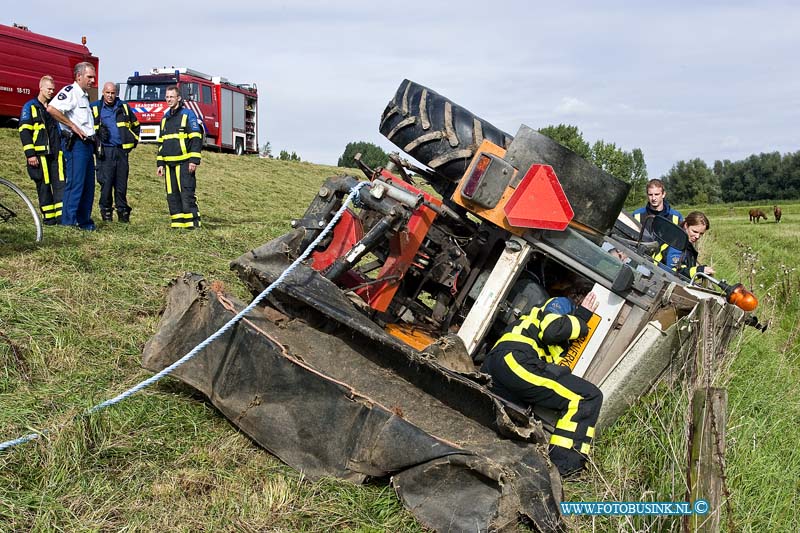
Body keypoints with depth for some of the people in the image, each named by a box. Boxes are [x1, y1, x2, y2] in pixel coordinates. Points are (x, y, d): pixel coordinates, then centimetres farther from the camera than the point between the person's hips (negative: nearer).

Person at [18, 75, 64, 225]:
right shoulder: (30, 107, 2)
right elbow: (24, 131, -4)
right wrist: (30, 154, -12)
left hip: (56, 153, 4)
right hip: (40, 154, -4)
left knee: (60, 183, -6)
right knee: (44, 185, 0)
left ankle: (61, 215, -8)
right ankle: (48, 217, 5)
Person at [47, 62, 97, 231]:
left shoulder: (84, 95, 21)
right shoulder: (70, 91, -9)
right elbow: (51, 109, -26)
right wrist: (73, 126, -20)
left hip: (87, 144, 10)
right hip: (75, 143, -10)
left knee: (88, 184, 11)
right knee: (75, 182, -10)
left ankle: (84, 220, 19)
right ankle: (68, 221, -7)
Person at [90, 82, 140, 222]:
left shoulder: (124, 107, 13)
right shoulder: (94, 108, 6)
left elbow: (135, 124, 25)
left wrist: (134, 140, 17)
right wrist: (96, 136, 4)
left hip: (122, 151, 2)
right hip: (105, 152, -2)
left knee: (121, 184, 5)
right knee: (106, 183, -5)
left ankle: (123, 213, 12)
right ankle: (106, 211, 5)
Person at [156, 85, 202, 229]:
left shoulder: (188, 114, -1)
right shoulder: (165, 118, 20)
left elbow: (196, 139, -8)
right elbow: (161, 143, 23)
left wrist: (194, 160, -15)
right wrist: (160, 164, 17)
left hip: (184, 162, -7)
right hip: (169, 163, 7)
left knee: (187, 193, -11)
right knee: (172, 194, 5)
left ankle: (192, 222, -10)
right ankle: (177, 222, 10)